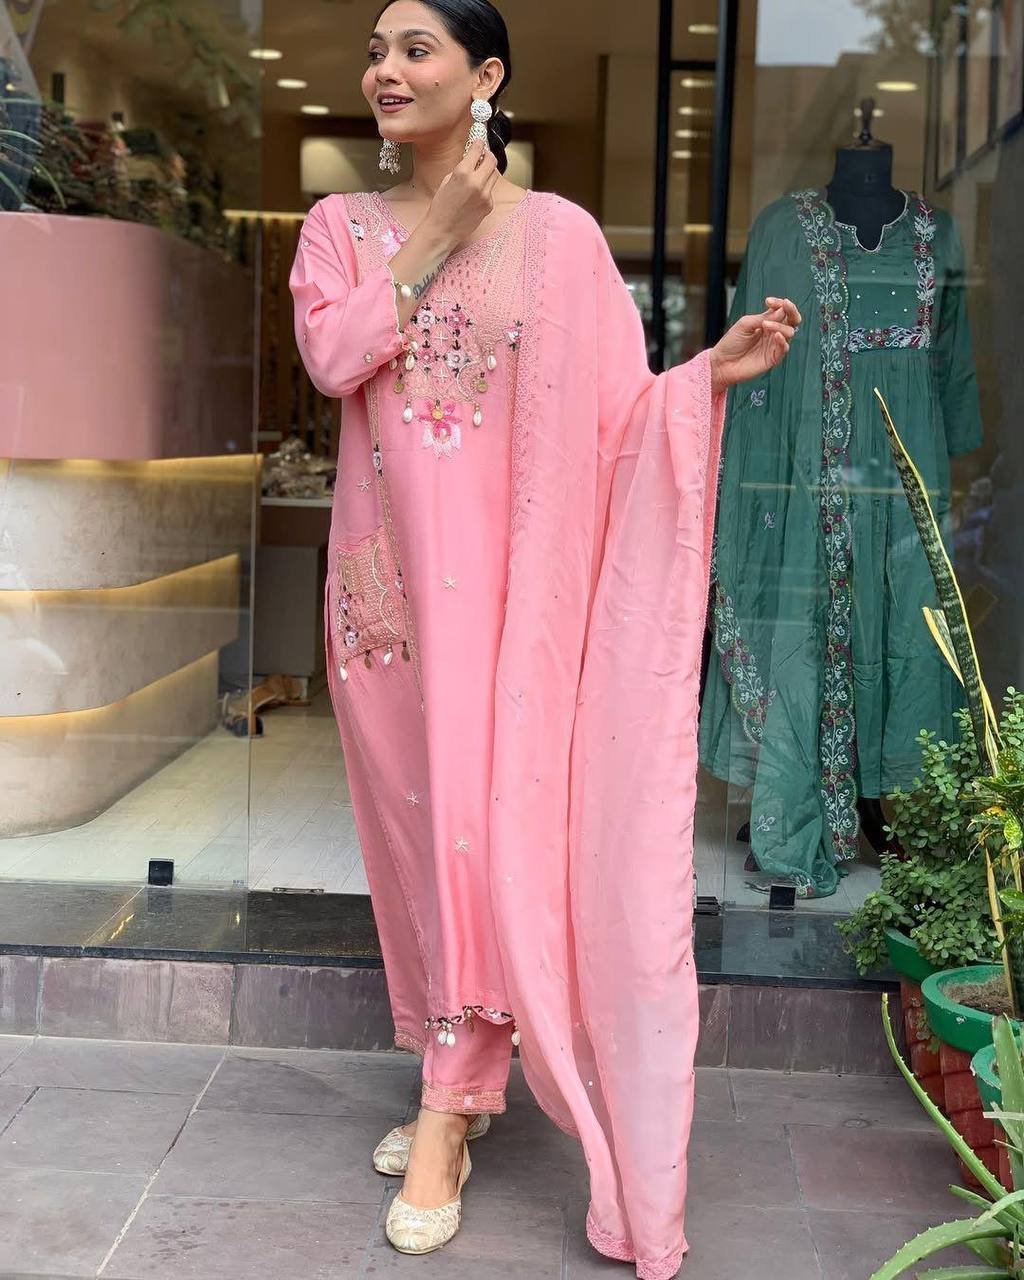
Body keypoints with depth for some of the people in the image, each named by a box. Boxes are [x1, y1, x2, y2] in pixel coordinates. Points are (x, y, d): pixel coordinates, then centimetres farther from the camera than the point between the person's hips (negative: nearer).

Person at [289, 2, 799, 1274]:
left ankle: (446, 1111, 6)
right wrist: (439, 236, -10)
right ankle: (461, 1082, 25)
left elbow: (616, 414, -4)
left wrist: (715, 368, -20)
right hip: (388, 569, 4)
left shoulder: (558, 234, -1)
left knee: (483, 812, -6)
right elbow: (332, 356, -10)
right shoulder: (342, 224, 8)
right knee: (416, 816, 9)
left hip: (506, 573, -3)